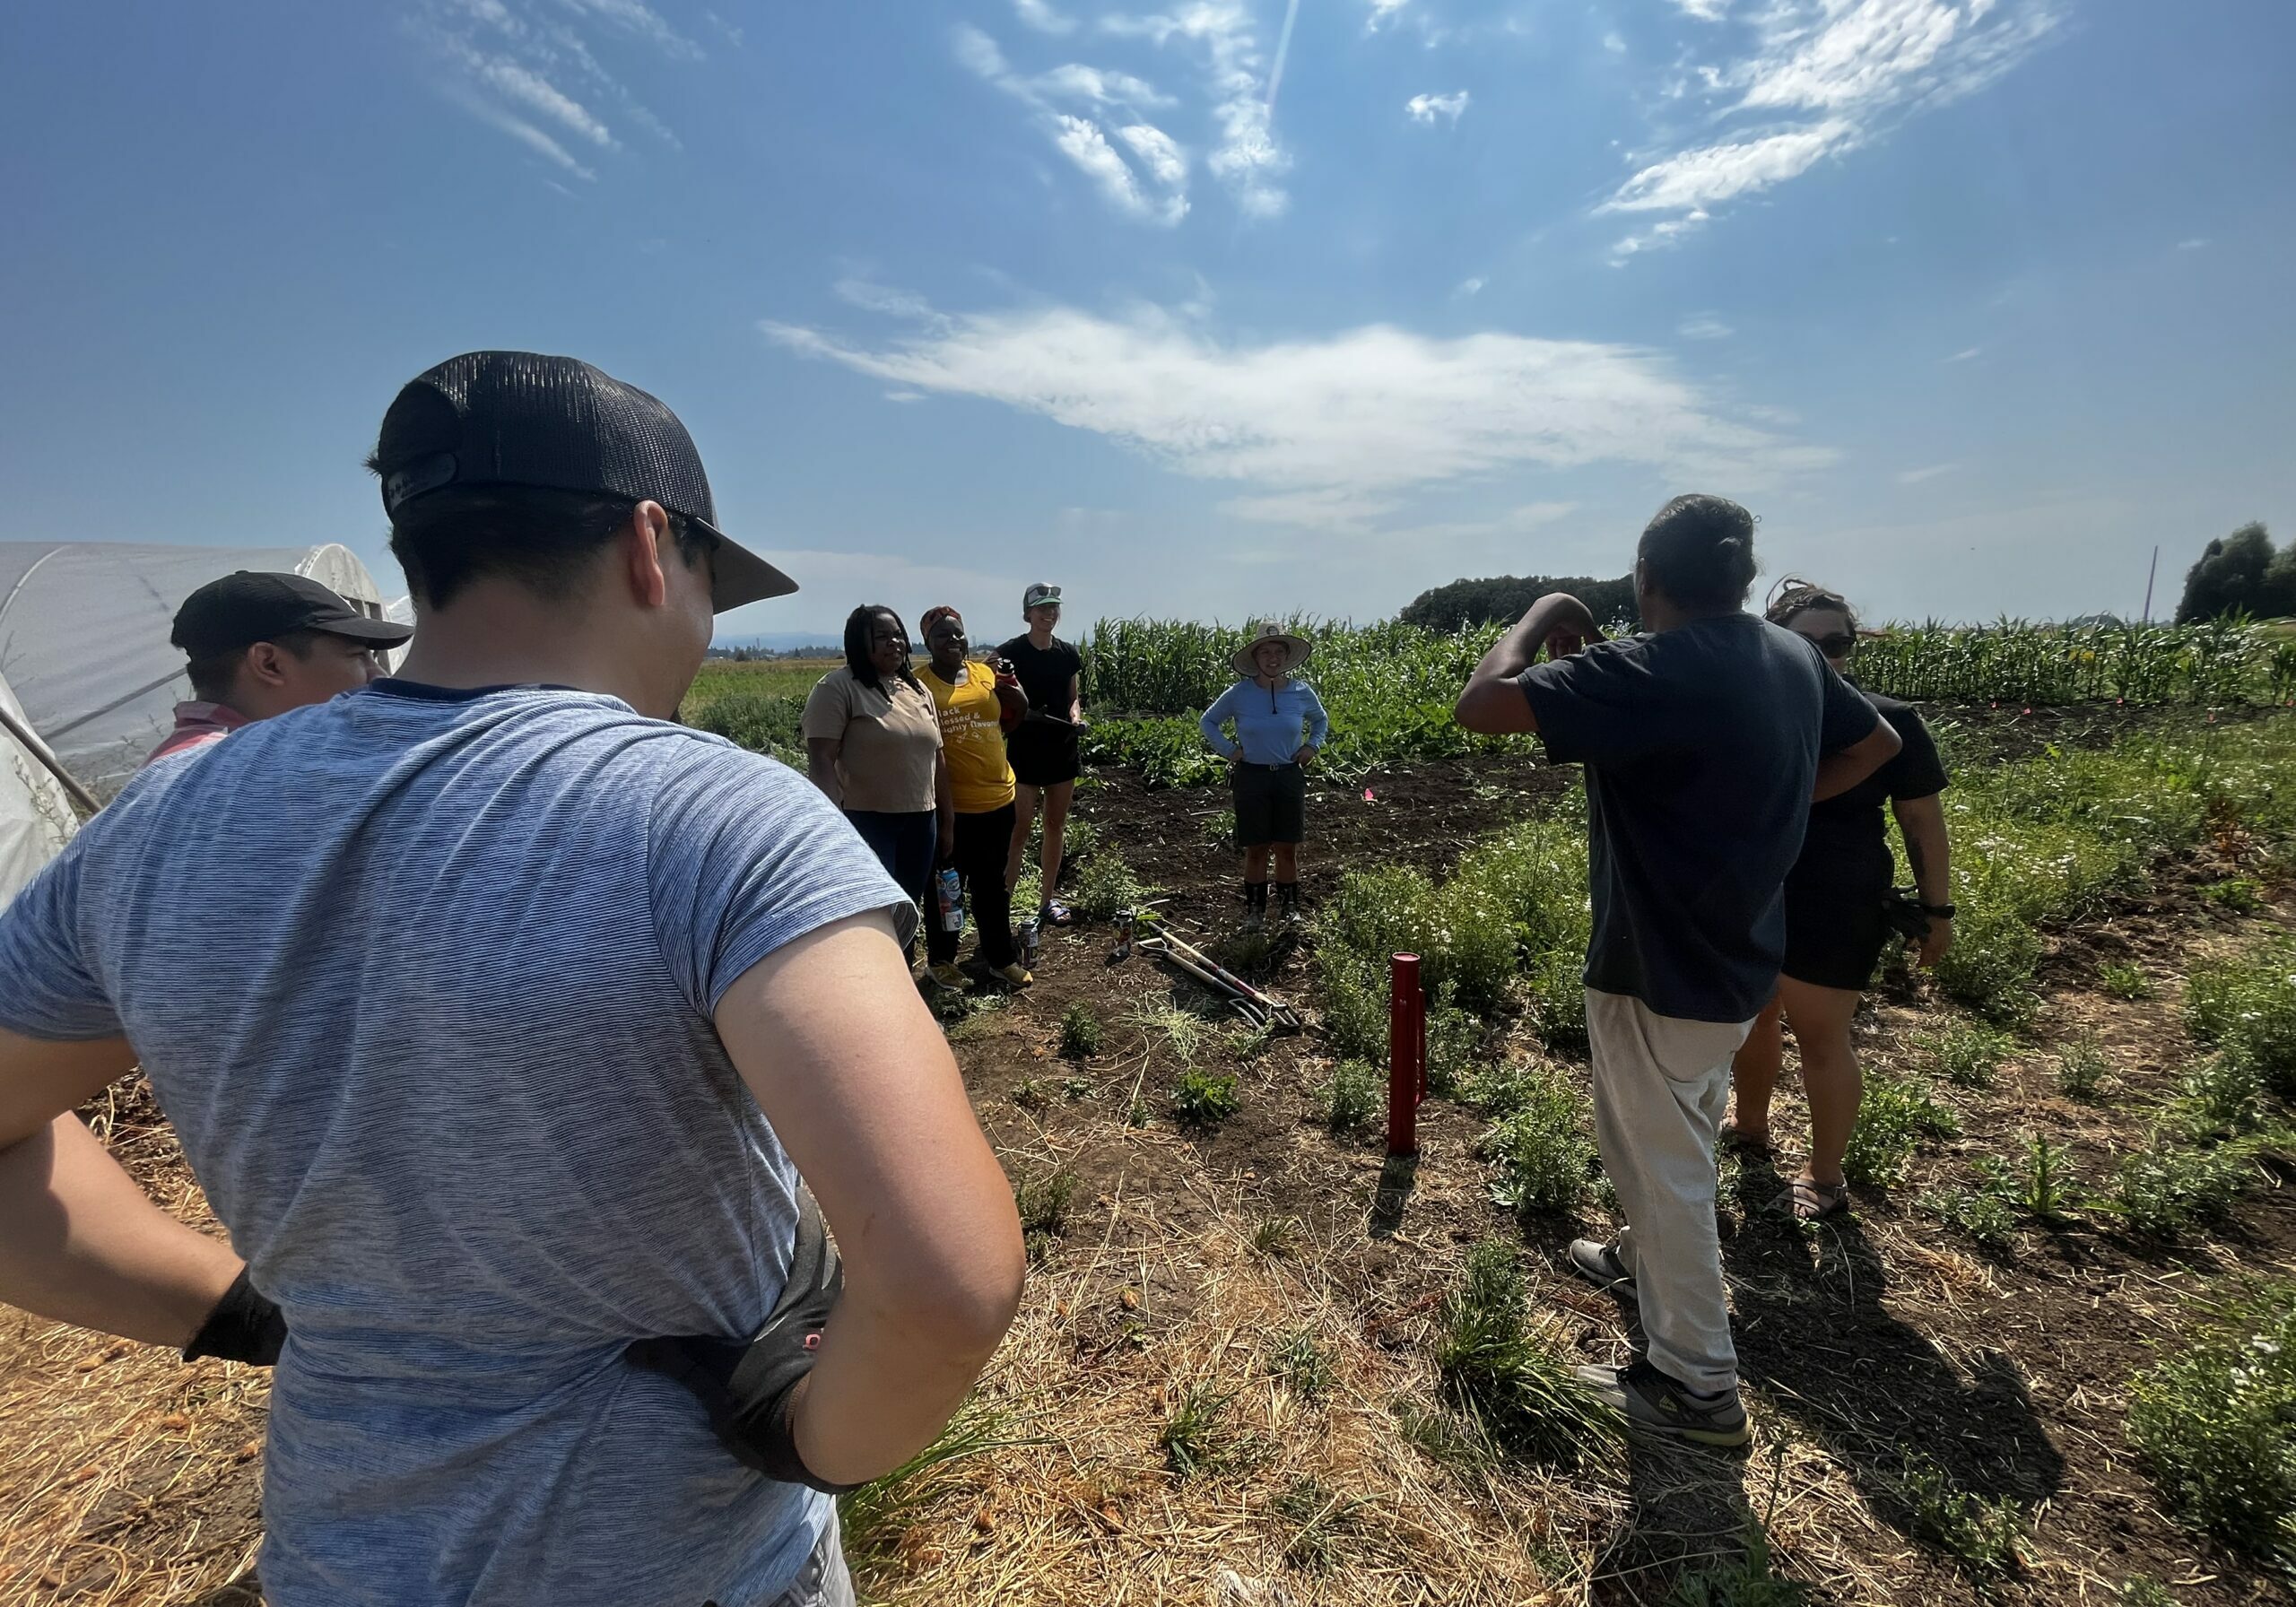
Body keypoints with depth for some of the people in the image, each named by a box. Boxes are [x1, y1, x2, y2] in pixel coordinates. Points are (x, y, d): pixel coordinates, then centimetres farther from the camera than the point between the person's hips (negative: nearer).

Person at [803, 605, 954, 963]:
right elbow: (820, 759, -14)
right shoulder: (837, 688, -8)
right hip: (866, 821, -6)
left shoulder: (917, 690, 12)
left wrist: (947, 820, 15)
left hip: (920, 820, 7)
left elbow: (935, 758, 16)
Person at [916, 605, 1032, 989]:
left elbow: (1012, 721, 15)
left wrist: (1016, 699, -4)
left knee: (993, 884, 17)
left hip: (997, 797, 4)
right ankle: (940, 959, 27)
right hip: (948, 803, -4)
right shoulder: (919, 684, -7)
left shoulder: (986, 673, 6)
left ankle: (1001, 956, 30)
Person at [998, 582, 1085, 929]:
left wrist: (1076, 713, -2)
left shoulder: (1069, 654, 8)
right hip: (1024, 750, -5)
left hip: (1062, 748, 5)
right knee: (1020, 828, -7)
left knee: (1056, 825, 11)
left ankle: (1049, 900, 22)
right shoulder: (1011, 652, -6)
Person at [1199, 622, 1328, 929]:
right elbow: (1207, 722, 8)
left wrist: (1312, 746, 5)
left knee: (1287, 849, 7)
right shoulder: (1239, 694, -6)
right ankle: (1254, 910, 19)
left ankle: (1290, 909, 22)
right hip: (1251, 777, -1)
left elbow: (1321, 721, 21)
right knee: (1256, 850, 5)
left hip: (1289, 777, 2)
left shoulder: (1302, 692, 0)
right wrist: (1227, 749, -2)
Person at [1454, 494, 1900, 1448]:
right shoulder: (1793, 657, 1)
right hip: (1739, 961, 9)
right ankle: (1644, 1260, 54)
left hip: (1662, 974, -9)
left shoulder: (1651, 671, -26)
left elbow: (1479, 706, -32)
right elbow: (1875, 743, 18)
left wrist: (1542, 615, -15)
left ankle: (1698, 1387, 26)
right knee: (1675, 1143, 29)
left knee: (1663, 1164, 9)